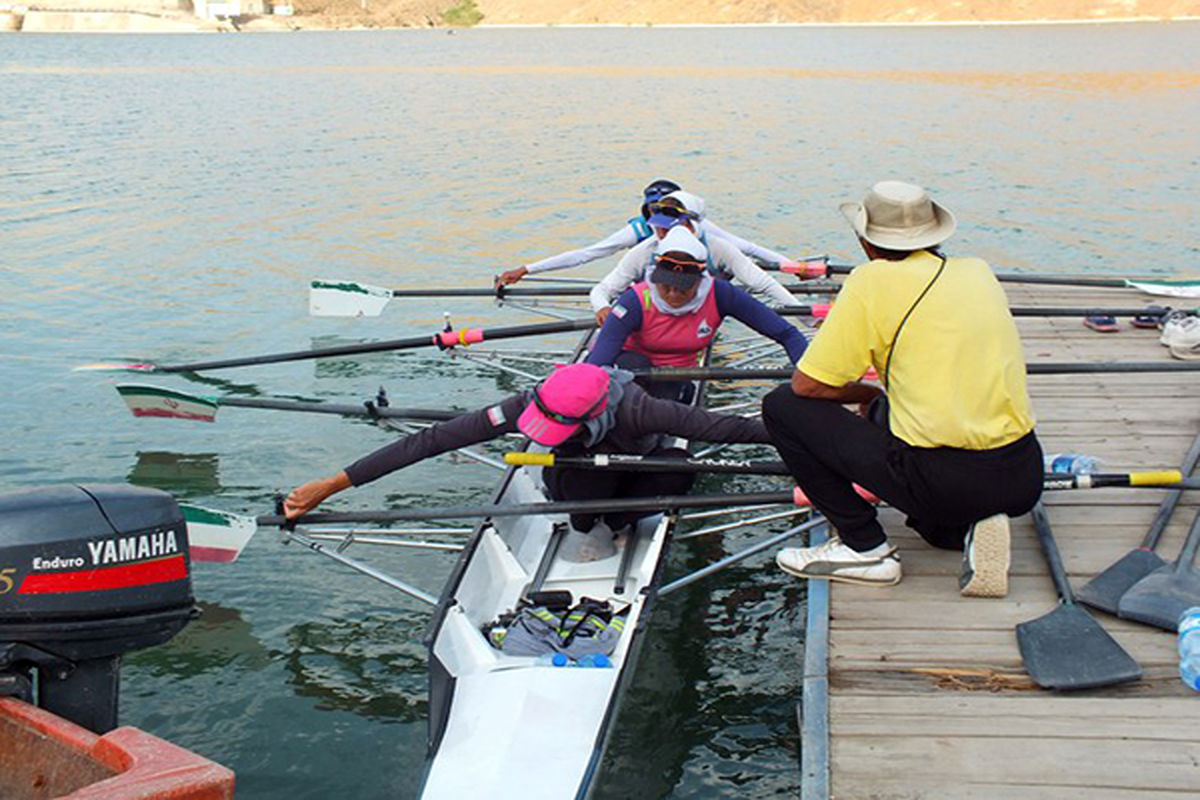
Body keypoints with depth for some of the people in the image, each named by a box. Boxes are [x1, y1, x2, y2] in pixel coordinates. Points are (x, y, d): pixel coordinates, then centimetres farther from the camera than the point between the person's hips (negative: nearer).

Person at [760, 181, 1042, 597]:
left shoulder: (873, 281, -5)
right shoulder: (978, 272, 12)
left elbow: (807, 386, -4)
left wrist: (870, 394, 14)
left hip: (945, 481, -6)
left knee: (782, 407, 6)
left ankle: (864, 547, 6)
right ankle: (969, 528, 10)